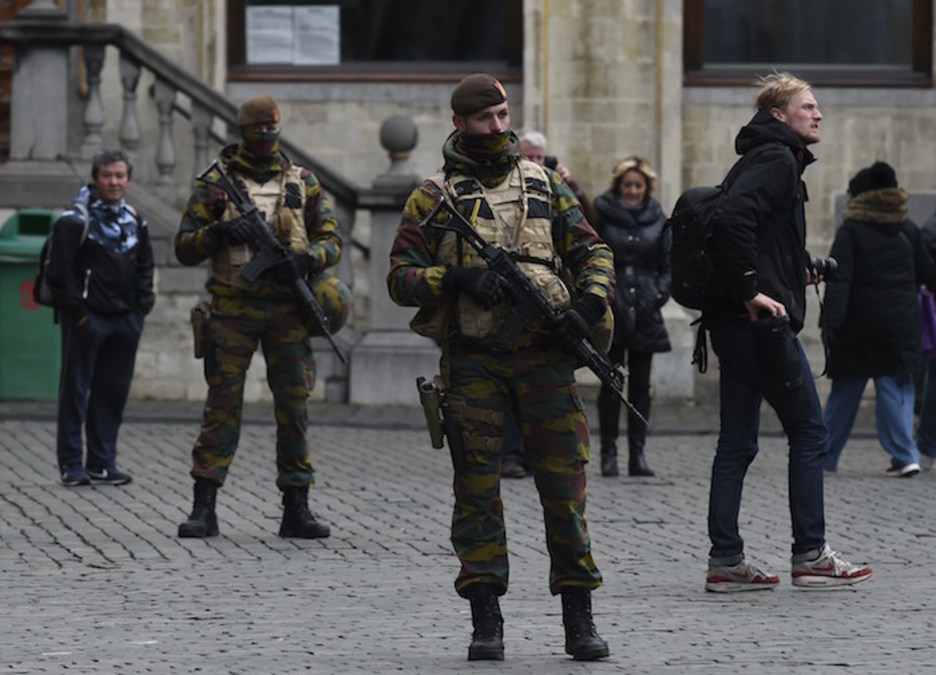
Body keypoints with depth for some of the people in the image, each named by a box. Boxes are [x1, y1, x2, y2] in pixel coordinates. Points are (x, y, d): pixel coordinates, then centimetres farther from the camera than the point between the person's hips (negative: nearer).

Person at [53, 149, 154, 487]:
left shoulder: (135, 221, 12)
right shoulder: (76, 220, -8)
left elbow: (145, 267, 20)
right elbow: (61, 269, -11)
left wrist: (142, 306, 8)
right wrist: (76, 310, -14)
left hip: (125, 319, 6)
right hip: (88, 317, -6)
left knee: (114, 392, 9)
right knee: (75, 391, -1)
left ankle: (102, 462, 16)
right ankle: (71, 464, 3)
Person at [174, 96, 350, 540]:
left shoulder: (303, 183, 10)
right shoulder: (215, 184, 5)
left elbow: (332, 241, 10)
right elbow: (184, 249, 4)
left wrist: (306, 259, -12)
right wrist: (219, 232, -16)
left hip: (287, 310, 2)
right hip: (233, 311, -2)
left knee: (294, 407, 2)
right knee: (222, 406, -3)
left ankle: (296, 510, 7)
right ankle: (204, 510, -1)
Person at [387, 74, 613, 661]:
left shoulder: (543, 184, 13)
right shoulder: (434, 196, 6)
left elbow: (593, 252, 13)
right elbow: (400, 278, 3)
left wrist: (590, 303, -6)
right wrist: (457, 277, -14)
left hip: (543, 354, 1)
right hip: (472, 361, -1)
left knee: (564, 482, -1)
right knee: (476, 488, -1)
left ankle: (579, 618, 6)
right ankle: (486, 622, 4)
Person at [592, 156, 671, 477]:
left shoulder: (657, 219, 8)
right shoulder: (603, 214, -1)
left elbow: (669, 264, 13)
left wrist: (660, 293, -1)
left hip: (644, 314, 3)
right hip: (610, 311, -3)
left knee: (641, 386, 5)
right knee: (610, 385, -1)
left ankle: (637, 454, 9)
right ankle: (608, 454, 3)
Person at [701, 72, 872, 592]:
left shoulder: (759, 159, 20)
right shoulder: (778, 160, -10)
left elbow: (730, 221, 22)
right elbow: (734, 218, -25)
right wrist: (752, 291, -21)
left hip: (735, 325, 10)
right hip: (763, 323, -10)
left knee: (737, 443, 8)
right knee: (809, 432, -1)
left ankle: (725, 560, 7)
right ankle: (810, 555, 1)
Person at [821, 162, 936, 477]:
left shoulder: (851, 231, -6)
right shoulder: (908, 230, 7)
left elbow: (839, 280, -14)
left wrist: (831, 322, -19)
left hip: (860, 323, -3)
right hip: (901, 322, 3)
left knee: (845, 390, 8)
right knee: (896, 385, 4)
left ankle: (825, 454, 16)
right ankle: (904, 455, -8)